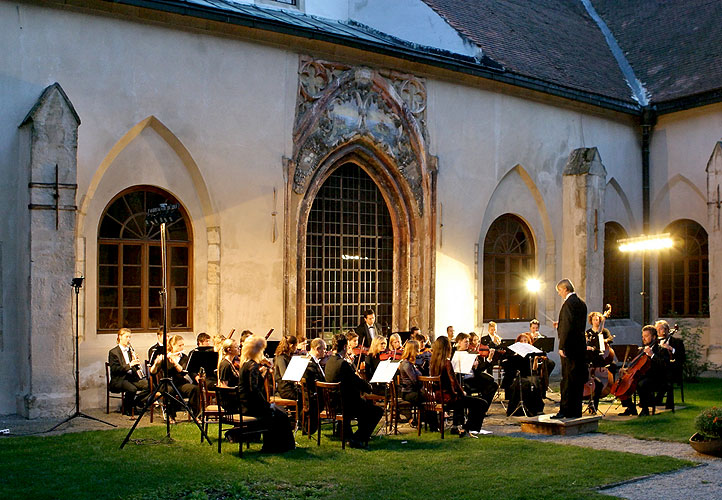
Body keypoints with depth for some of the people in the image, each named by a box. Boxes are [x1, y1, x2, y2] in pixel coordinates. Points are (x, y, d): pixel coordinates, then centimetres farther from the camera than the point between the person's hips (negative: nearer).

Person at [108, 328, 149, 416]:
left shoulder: (130, 350, 18)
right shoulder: (113, 352, -2)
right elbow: (114, 369, -14)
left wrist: (136, 361, -4)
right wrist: (129, 365, -23)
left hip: (132, 377, 6)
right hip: (119, 380, -6)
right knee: (132, 389, -36)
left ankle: (134, 401, -1)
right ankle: (127, 410, -12)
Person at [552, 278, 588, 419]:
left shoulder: (569, 303, -14)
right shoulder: (581, 303, 15)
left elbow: (567, 326, -21)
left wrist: (562, 347, -19)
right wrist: (560, 325, 22)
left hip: (570, 347, -9)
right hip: (581, 347, 9)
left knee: (568, 379, -6)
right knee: (578, 378, 11)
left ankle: (566, 410, -4)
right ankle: (576, 410, 17)